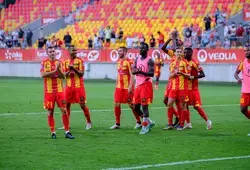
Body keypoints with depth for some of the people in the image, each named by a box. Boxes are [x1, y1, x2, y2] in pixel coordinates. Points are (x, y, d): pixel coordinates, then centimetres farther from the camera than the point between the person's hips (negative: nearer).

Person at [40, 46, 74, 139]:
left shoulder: (59, 62, 7)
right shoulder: (44, 63, 0)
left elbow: (63, 76, 3)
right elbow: (42, 74, -15)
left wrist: (59, 69, -14)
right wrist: (54, 71, -16)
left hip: (59, 90, 2)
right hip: (49, 91, -2)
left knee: (64, 110, -3)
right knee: (50, 112, 2)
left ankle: (67, 132, 0)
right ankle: (53, 132, 9)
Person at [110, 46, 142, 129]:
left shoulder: (128, 62, -12)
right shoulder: (118, 62, 12)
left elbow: (132, 75, -16)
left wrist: (130, 86, -22)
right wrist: (116, 85, 18)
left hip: (127, 87, -7)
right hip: (119, 87, 7)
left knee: (131, 105, 1)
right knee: (116, 104, 2)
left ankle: (139, 122, 14)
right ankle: (117, 124, 9)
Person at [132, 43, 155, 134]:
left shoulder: (149, 60, -8)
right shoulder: (137, 59, 14)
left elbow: (152, 74, -17)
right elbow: (133, 71, 9)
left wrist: (141, 72, -30)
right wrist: (136, 70, -15)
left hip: (146, 84, -8)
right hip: (138, 85, 8)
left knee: (144, 106, -9)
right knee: (136, 107, 9)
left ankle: (145, 127, -2)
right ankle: (149, 122, 25)